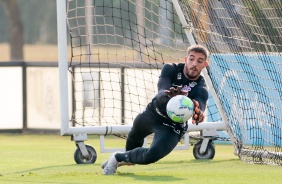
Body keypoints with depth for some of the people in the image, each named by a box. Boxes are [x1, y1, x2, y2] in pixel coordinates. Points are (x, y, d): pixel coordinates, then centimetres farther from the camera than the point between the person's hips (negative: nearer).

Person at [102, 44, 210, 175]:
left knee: (151, 156, -24)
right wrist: (170, 96, -62)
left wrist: (197, 114, -71)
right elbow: (161, 93, -37)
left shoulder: (201, 89, -26)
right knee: (134, 137, 29)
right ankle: (128, 157, 66)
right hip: (151, 114, 3)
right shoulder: (170, 70, -21)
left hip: (173, 127, -3)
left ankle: (118, 158, 6)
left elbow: (200, 108, -45)